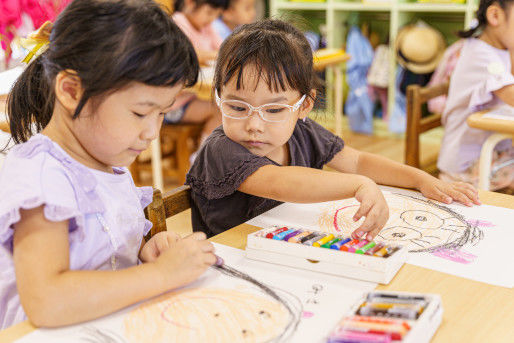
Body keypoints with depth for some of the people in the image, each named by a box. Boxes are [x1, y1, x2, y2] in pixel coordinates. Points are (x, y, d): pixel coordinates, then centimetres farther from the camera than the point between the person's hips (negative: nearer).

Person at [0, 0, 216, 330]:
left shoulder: (109, 162, 6)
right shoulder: (39, 176, -19)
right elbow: (44, 303, -30)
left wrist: (145, 251, 0)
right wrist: (164, 272, -24)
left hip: (123, 325, 7)